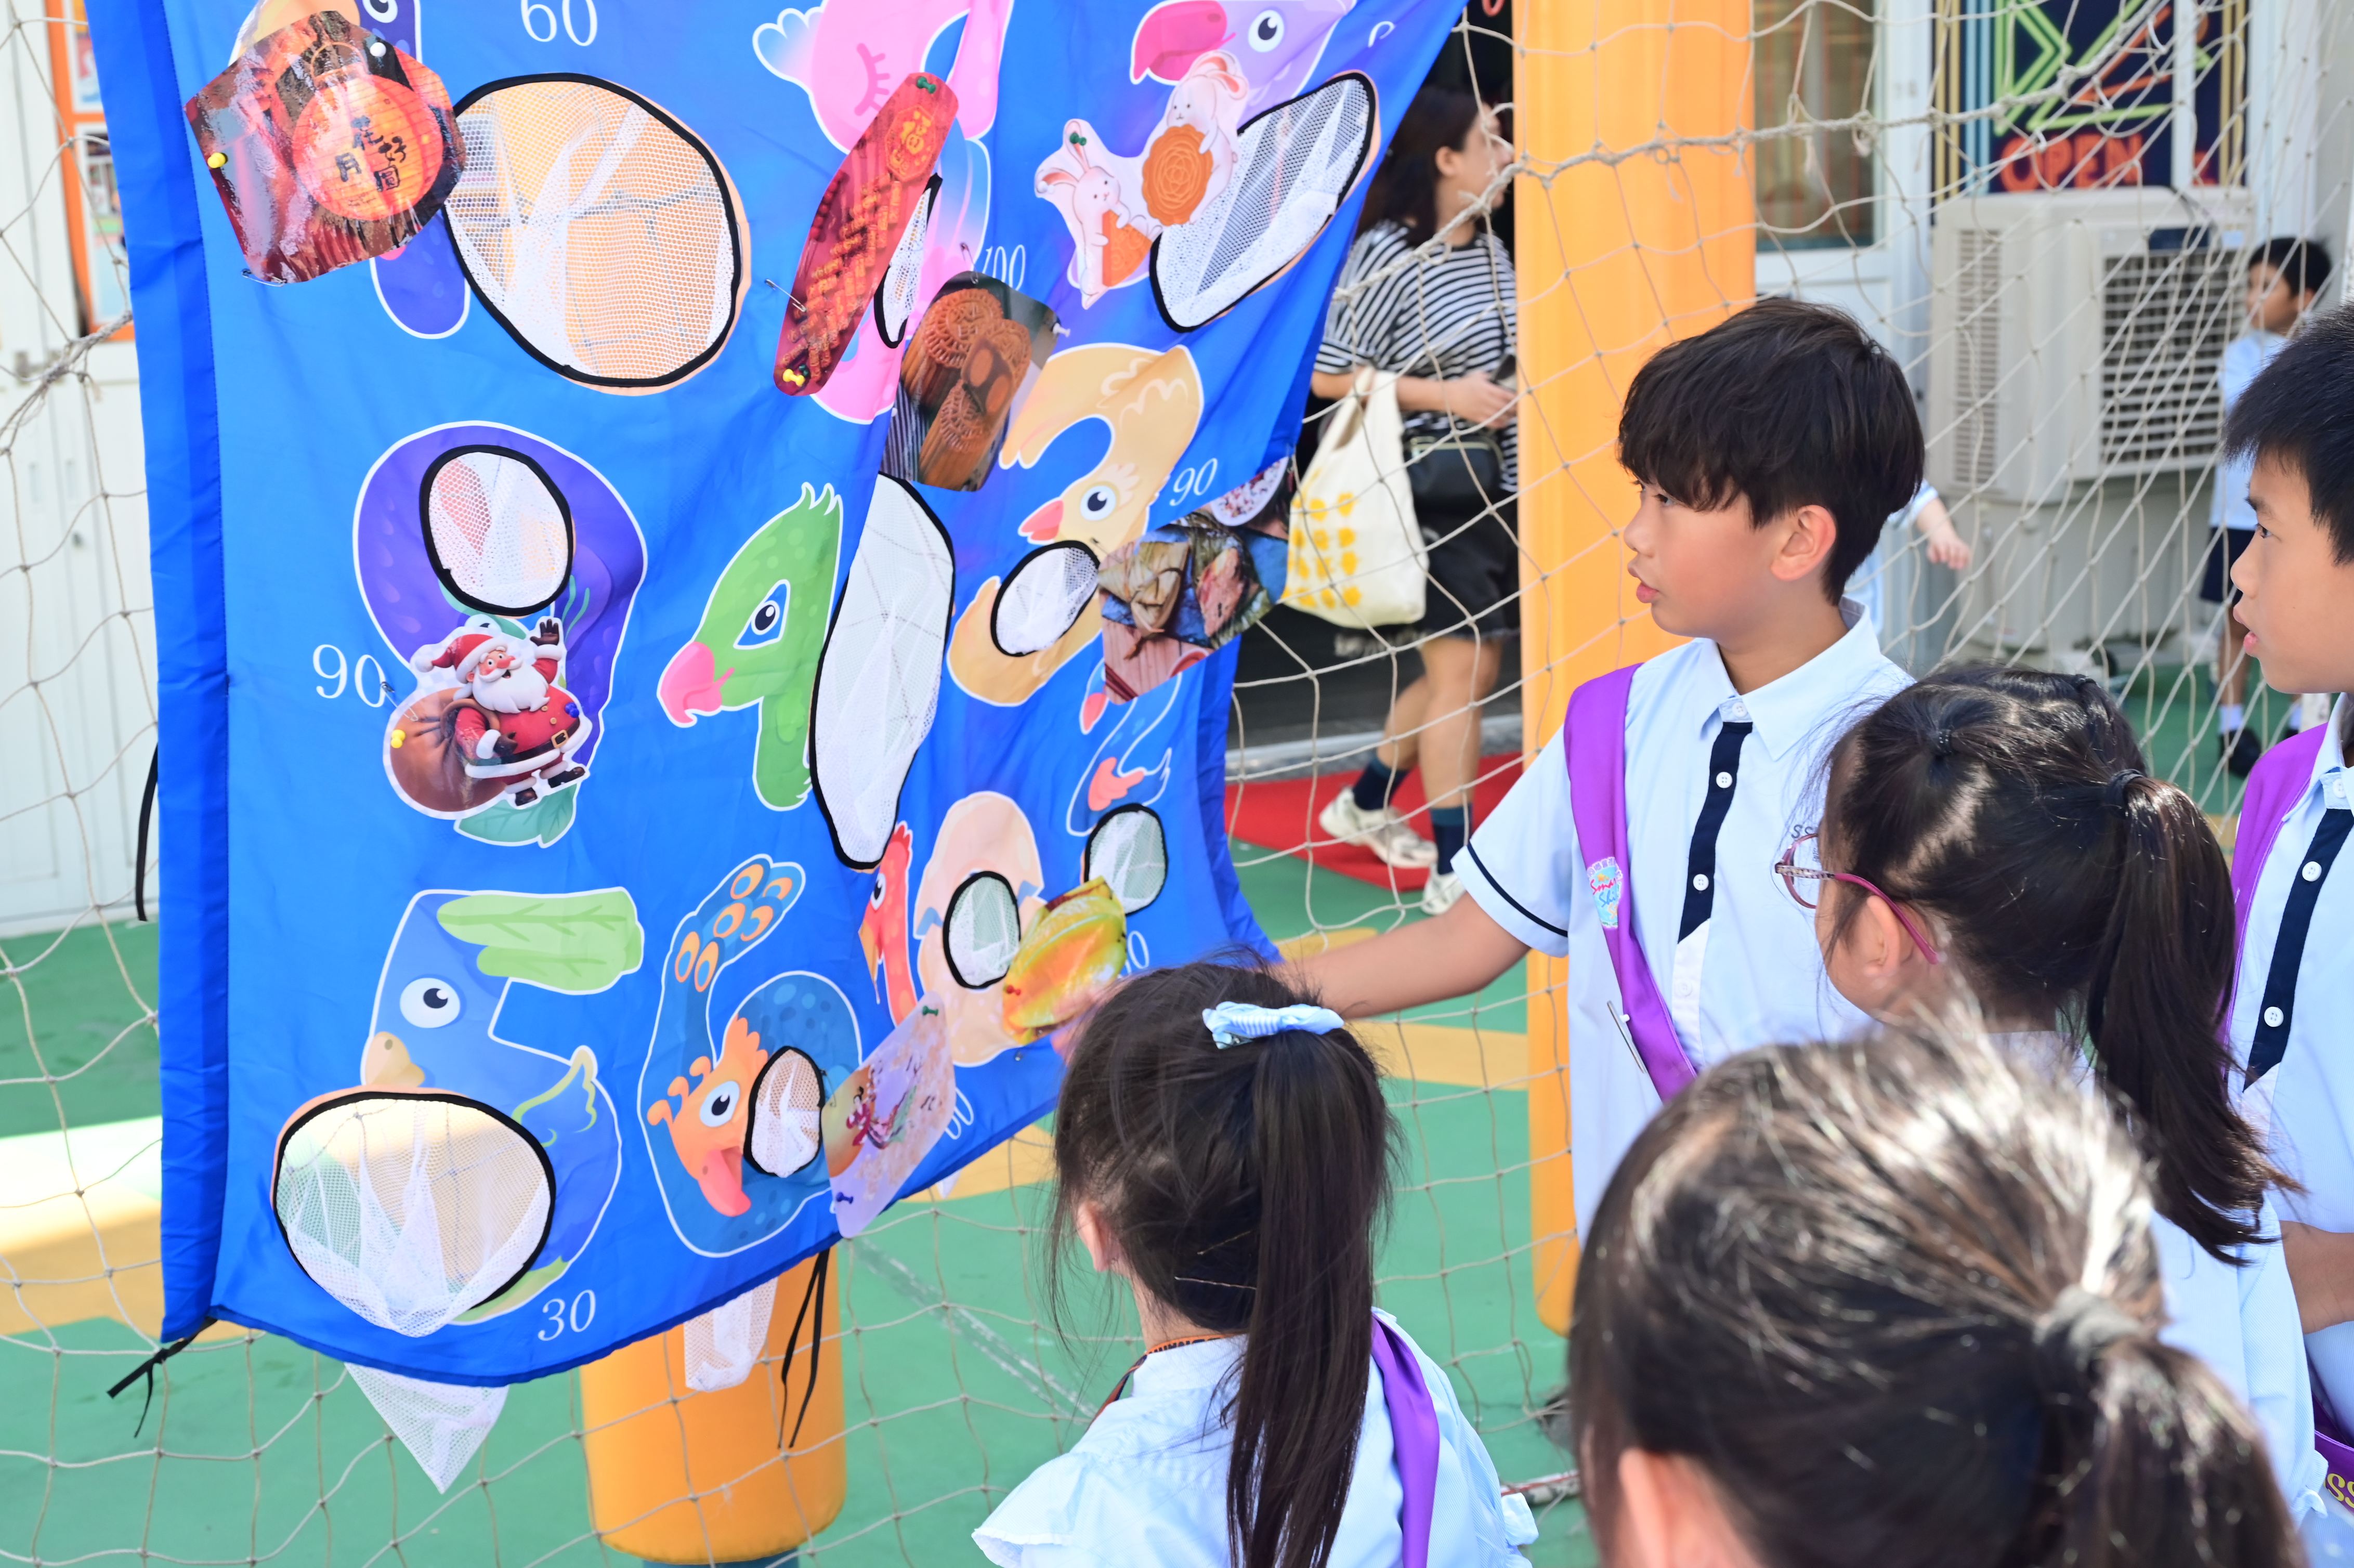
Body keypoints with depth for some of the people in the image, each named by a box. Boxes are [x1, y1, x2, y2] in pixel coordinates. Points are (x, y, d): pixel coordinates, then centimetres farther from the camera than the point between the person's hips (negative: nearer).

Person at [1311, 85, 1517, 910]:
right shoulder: (1387, 258, -14)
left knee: (1470, 668, 14)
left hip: (1498, 487, 8)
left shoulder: (1490, 248, 11)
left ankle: (1365, 805, 34)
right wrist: (1442, 395, -19)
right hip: (1431, 494, -8)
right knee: (1464, 668, -8)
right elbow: (1327, 377, -15)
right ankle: (1454, 868, 0)